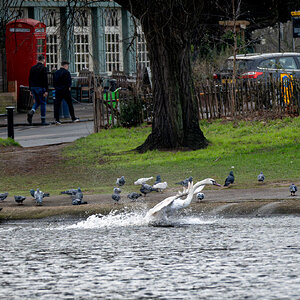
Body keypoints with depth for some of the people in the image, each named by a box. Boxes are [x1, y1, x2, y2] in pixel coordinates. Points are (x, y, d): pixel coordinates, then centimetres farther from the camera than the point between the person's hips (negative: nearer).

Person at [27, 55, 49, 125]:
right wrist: (46, 90, -14)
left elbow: (30, 79, 13)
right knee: (43, 103, 3)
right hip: (40, 88, -6)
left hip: (33, 87, 6)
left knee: (37, 102, 17)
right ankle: (43, 120, 4)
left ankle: (31, 113, -11)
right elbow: (45, 80, -15)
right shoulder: (43, 68, -10)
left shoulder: (33, 68, 9)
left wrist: (31, 90, 18)